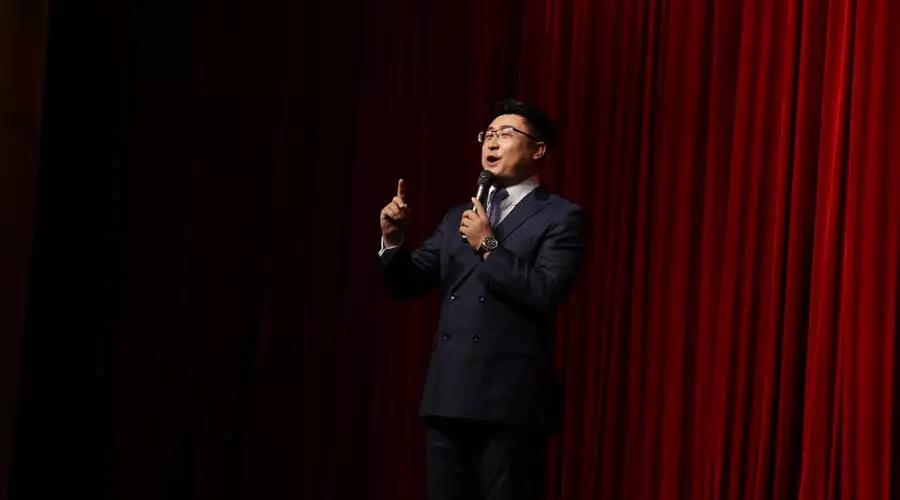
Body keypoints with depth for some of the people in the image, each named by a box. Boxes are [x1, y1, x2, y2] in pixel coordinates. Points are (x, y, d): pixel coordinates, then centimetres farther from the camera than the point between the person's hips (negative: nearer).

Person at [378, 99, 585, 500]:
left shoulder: (560, 217, -1)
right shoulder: (459, 217, 20)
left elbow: (545, 293, -15)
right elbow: (408, 285, 17)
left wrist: (488, 246, -11)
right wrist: (393, 239, -1)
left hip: (509, 399, -6)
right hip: (449, 397, 7)